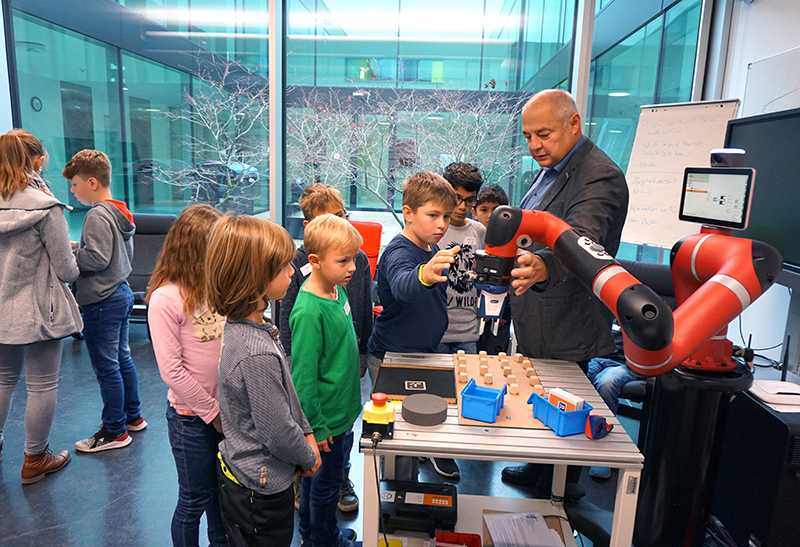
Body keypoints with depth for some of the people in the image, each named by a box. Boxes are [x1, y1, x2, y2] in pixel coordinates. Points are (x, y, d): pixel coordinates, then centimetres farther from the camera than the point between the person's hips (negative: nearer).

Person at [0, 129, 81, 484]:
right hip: (39, 310, -6)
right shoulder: (45, 208, -19)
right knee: (42, 386, 9)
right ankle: (35, 459, 23)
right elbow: (66, 271, -16)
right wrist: (71, 256, 5)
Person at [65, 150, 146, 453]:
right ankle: (132, 416, 31)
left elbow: (97, 258, -25)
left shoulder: (98, 215, -18)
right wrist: (78, 246, 13)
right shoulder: (121, 212, 10)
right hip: (121, 292, 10)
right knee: (122, 359, 19)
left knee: (106, 367, 1)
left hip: (100, 301, -10)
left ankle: (114, 431, 13)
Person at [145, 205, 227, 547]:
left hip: (226, 410, 5)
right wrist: (212, 412, -11)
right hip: (191, 416, -5)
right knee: (195, 500, 13)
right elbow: (172, 370, -18)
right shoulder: (166, 298, -19)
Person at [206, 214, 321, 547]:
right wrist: (308, 458, -7)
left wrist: (306, 432, 6)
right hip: (260, 492, -8)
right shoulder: (258, 355, -34)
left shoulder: (244, 325, -4)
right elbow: (278, 433, -25)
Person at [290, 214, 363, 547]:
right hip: (326, 420, -8)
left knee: (316, 477, 26)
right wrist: (316, 427, -17)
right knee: (325, 484, 16)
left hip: (342, 410, 8)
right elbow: (303, 377, -24)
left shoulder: (338, 289, -1)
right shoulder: (309, 312, -29)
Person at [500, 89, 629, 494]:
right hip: (535, 323, 9)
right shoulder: (552, 168, 9)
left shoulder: (599, 176, -22)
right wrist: (512, 264, 27)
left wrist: (541, 267, -59)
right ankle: (537, 469, 44)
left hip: (566, 329, -9)